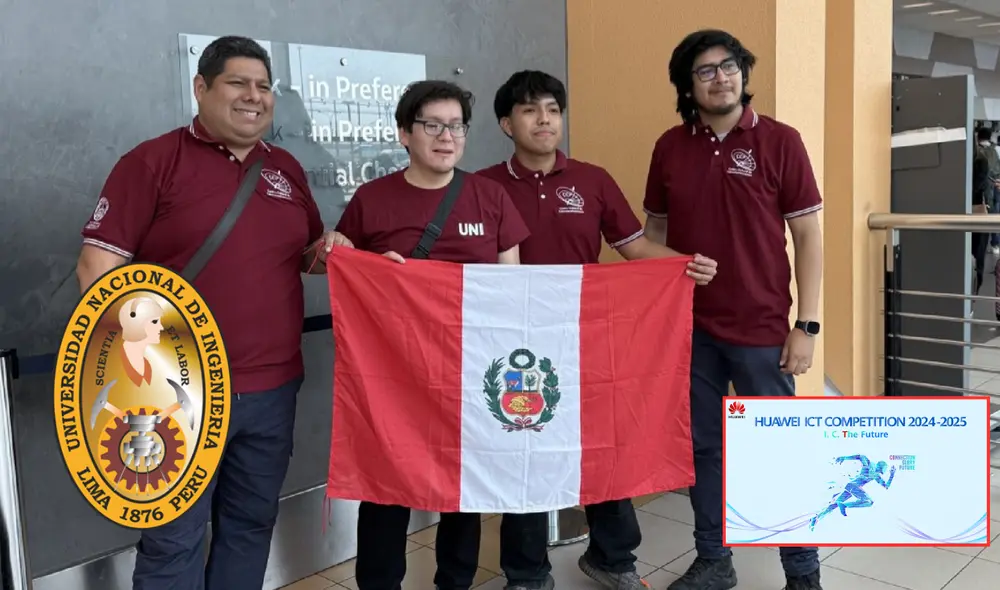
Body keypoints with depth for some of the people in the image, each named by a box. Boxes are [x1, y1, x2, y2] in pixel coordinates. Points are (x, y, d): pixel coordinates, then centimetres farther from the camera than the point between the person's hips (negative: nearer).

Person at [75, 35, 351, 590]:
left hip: (273, 389, 5)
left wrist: (327, 251, -1)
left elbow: (305, 255, 22)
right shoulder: (153, 161, -5)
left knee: (252, 524, 17)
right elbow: (96, 266, -9)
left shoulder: (287, 169, 11)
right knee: (172, 540, 4)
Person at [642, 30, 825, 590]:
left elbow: (807, 235, -4)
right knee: (703, 447, 12)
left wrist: (806, 325, -8)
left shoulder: (780, 141, -5)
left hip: (761, 329, -3)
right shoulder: (669, 147, 4)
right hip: (688, 328, 3)